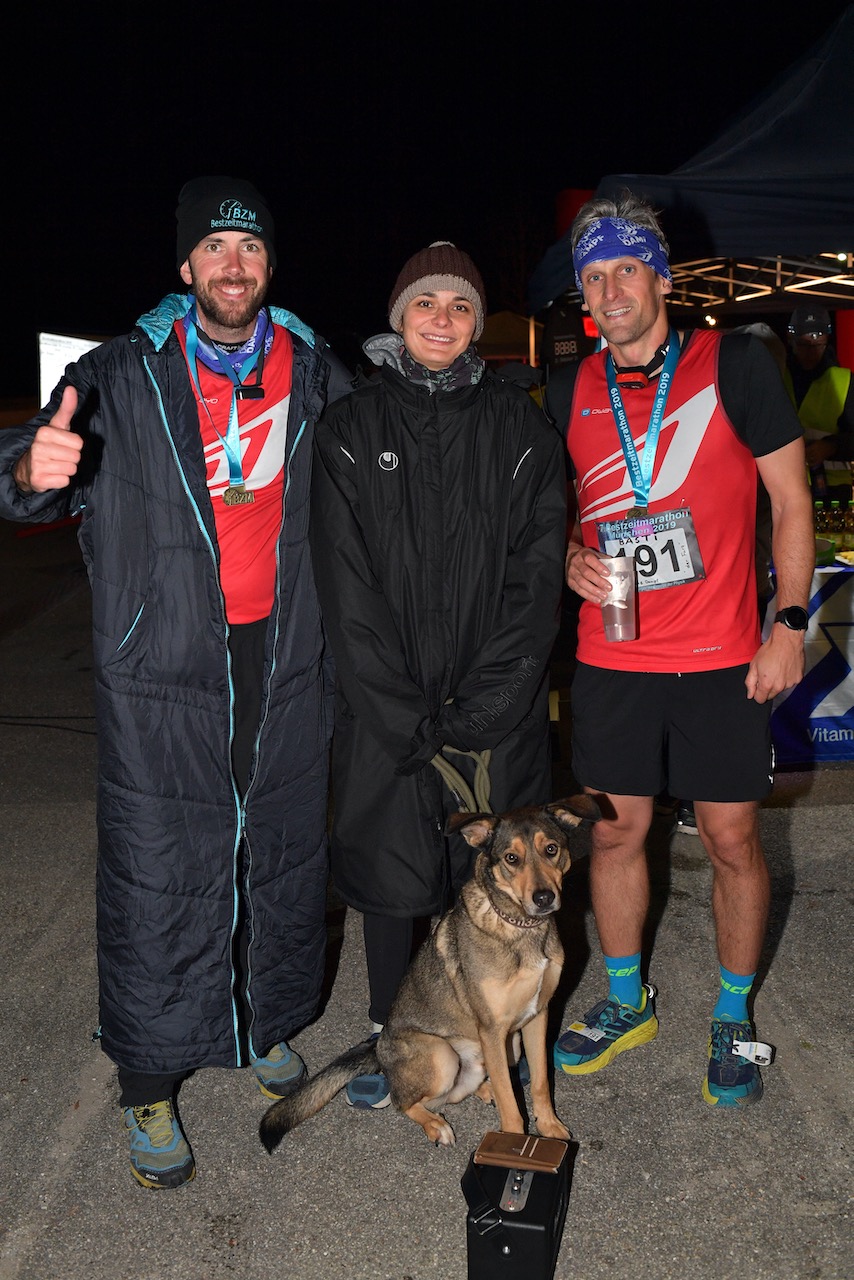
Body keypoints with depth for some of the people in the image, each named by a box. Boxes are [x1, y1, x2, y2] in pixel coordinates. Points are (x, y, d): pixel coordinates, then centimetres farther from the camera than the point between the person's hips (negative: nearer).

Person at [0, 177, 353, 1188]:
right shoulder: (123, 378, -2)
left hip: (285, 663, 4)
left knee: (283, 857, 16)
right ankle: (149, 1089, 22)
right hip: (162, 670, -3)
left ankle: (267, 1025, 40)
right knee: (158, 879, 2)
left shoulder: (316, 373, 7)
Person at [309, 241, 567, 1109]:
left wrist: (481, 706, -11)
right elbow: (346, 587, -4)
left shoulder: (518, 428, 4)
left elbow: (536, 574, -3)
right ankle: (387, 1032, 29)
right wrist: (408, 715, -10)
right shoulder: (351, 429, 2)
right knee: (387, 870, 8)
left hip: (498, 707, 1)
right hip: (384, 705, 0)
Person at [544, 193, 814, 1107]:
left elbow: (790, 498, -1)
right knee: (615, 828, 11)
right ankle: (626, 1002, 32)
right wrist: (571, 558, -4)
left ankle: (732, 1019, 27)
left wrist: (789, 621, -8)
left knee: (733, 837, 5)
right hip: (611, 657, 3)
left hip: (721, 656, -3)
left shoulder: (733, 364, -4)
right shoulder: (570, 392, 6)